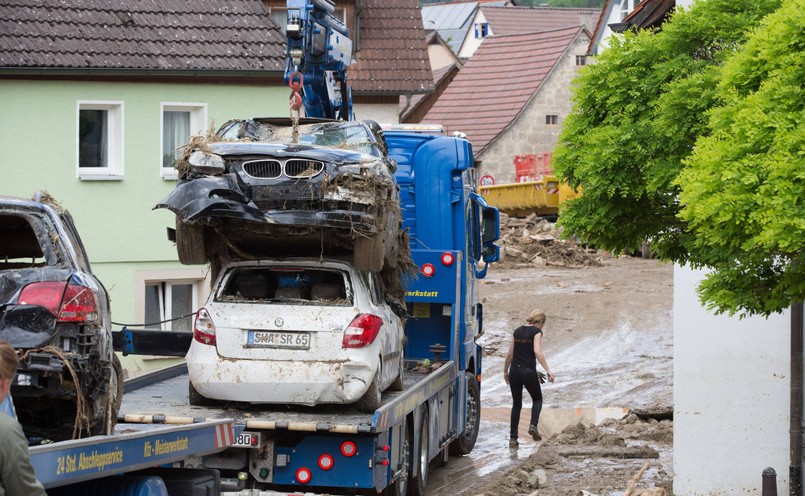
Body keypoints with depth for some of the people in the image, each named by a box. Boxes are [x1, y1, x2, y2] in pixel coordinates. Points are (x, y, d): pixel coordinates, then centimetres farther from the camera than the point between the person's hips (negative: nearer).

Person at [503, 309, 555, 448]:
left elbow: (510, 354, 13)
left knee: (516, 404, 13)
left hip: (514, 371, 4)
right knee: (537, 399, 18)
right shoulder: (536, 332, -5)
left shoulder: (517, 331, 11)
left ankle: (513, 438, 9)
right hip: (529, 371, -4)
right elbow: (537, 352, -17)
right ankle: (533, 425, -5)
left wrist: (505, 371, 24)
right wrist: (548, 370, -19)